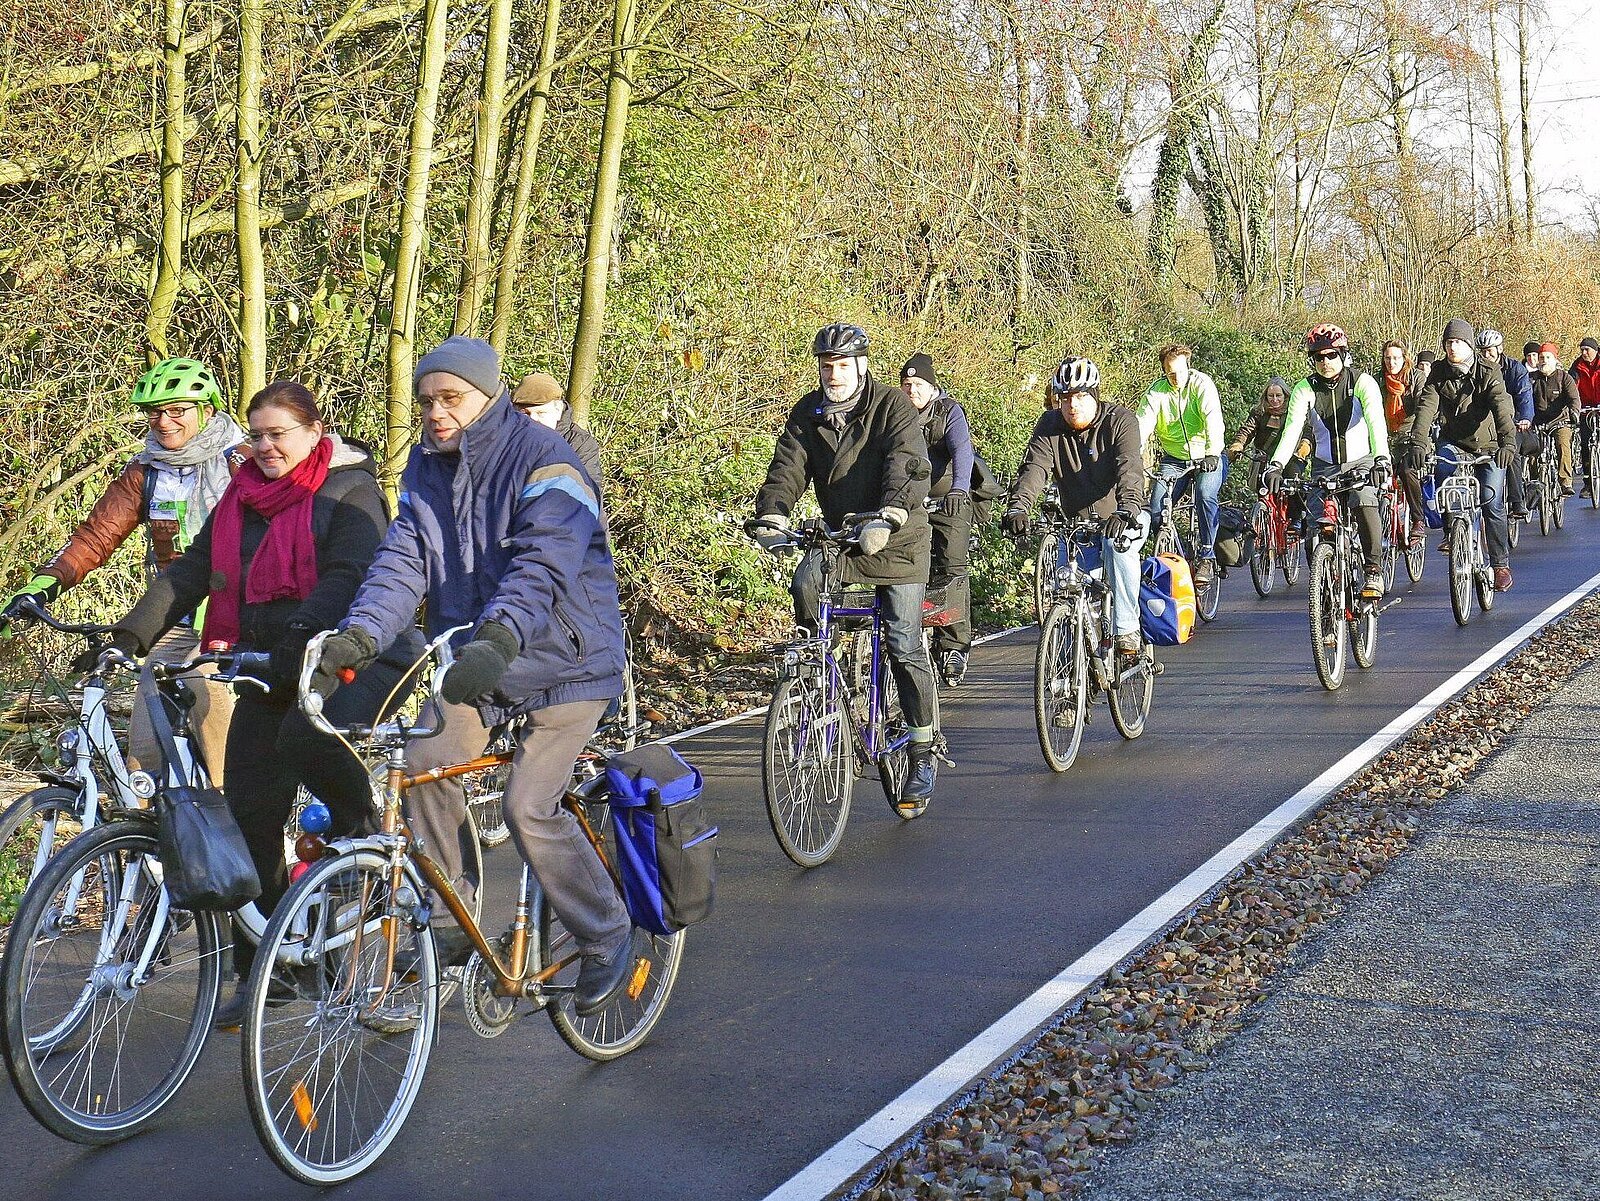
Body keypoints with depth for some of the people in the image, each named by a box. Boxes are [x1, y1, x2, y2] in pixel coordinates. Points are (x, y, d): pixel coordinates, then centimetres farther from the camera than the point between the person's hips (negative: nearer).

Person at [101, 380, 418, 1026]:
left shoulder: (349, 489, -6)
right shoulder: (242, 498, 13)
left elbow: (347, 576, -19)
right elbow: (191, 570, 7)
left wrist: (301, 633, -35)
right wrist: (130, 635, -5)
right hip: (271, 667, 6)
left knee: (309, 736, -36)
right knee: (250, 811, 0)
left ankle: (370, 835, -6)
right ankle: (257, 967, 9)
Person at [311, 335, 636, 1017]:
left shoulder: (545, 461, -16)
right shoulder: (427, 466, 5)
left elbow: (545, 565, -30)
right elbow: (404, 561, -5)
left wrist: (499, 638, -48)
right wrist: (357, 636, -23)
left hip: (561, 661, -6)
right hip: (470, 658, 6)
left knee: (528, 806, -16)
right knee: (424, 766, -15)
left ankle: (606, 940, 5)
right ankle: (451, 926, 1)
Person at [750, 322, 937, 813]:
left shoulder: (892, 406, -13)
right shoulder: (807, 414, 1)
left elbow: (908, 467, -27)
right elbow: (788, 467, -9)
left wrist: (887, 518, -46)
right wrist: (771, 516, -30)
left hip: (896, 540, -4)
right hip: (838, 533, 4)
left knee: (904, 646, -6)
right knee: (804, 583, -27)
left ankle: (923, 756, 7)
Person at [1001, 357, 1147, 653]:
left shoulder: (1120, 420, -14)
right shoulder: (1050, 426, -4)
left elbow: (1130, 468, -31)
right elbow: (1034, 467, -19)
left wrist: (1127, 508, -51)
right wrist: (1018, 506, -39)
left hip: (1120, 520, -4)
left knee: (1119, 546, -35)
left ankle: (1127, 630, -29)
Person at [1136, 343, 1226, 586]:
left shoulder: (1201, 384, -13)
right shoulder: (1157, 391, -6)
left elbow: (1213, 419, -27)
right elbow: (1143, 423, -18)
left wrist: (1212, 453, -44)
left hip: (1206, 457, -3)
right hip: (1173, 458, 3)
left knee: (1205, 494, -30)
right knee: (1157, 504, -15)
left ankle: (1206, 557, -18)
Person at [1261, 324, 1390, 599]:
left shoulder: (1363, 383, -12)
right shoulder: (1304, 389, -6)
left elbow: (1376, 422, -27)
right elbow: (1292, 429, -19)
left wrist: (1381, 458, -45)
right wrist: (1275, 465, -36)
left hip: (1361, 461, -2)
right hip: (1325, 465, 2)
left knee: (1364, 502, -30)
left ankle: (1374, 571, -18)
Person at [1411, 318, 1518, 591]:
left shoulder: (1488, 373, -15)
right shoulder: (1438, 373, -6)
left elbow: (1501, 408, -29)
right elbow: (1426, 407, -20)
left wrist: (1508, 442, -47)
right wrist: (1418, 443, -37)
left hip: (1488, 445, -2)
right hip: (1453, 442, 2)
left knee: (1492, 504, -7)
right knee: (1442, 468, -31)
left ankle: (1501, 563, 6)